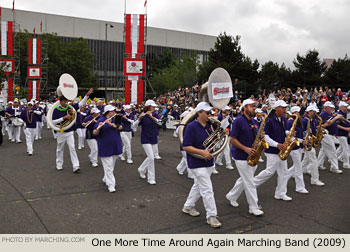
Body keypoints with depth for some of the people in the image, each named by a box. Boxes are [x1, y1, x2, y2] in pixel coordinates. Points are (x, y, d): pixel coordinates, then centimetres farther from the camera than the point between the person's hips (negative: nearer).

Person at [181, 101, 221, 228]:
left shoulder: (208, 125, 7)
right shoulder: (191, 126, -17)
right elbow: (185, 147, -20)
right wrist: (202, 152, -27)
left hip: (208, 162, 8)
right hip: (197, 164, -8)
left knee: (198, 186, 20)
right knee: (207, 190, -6)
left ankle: (188, 207, 38)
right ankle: (211, 216, 6)